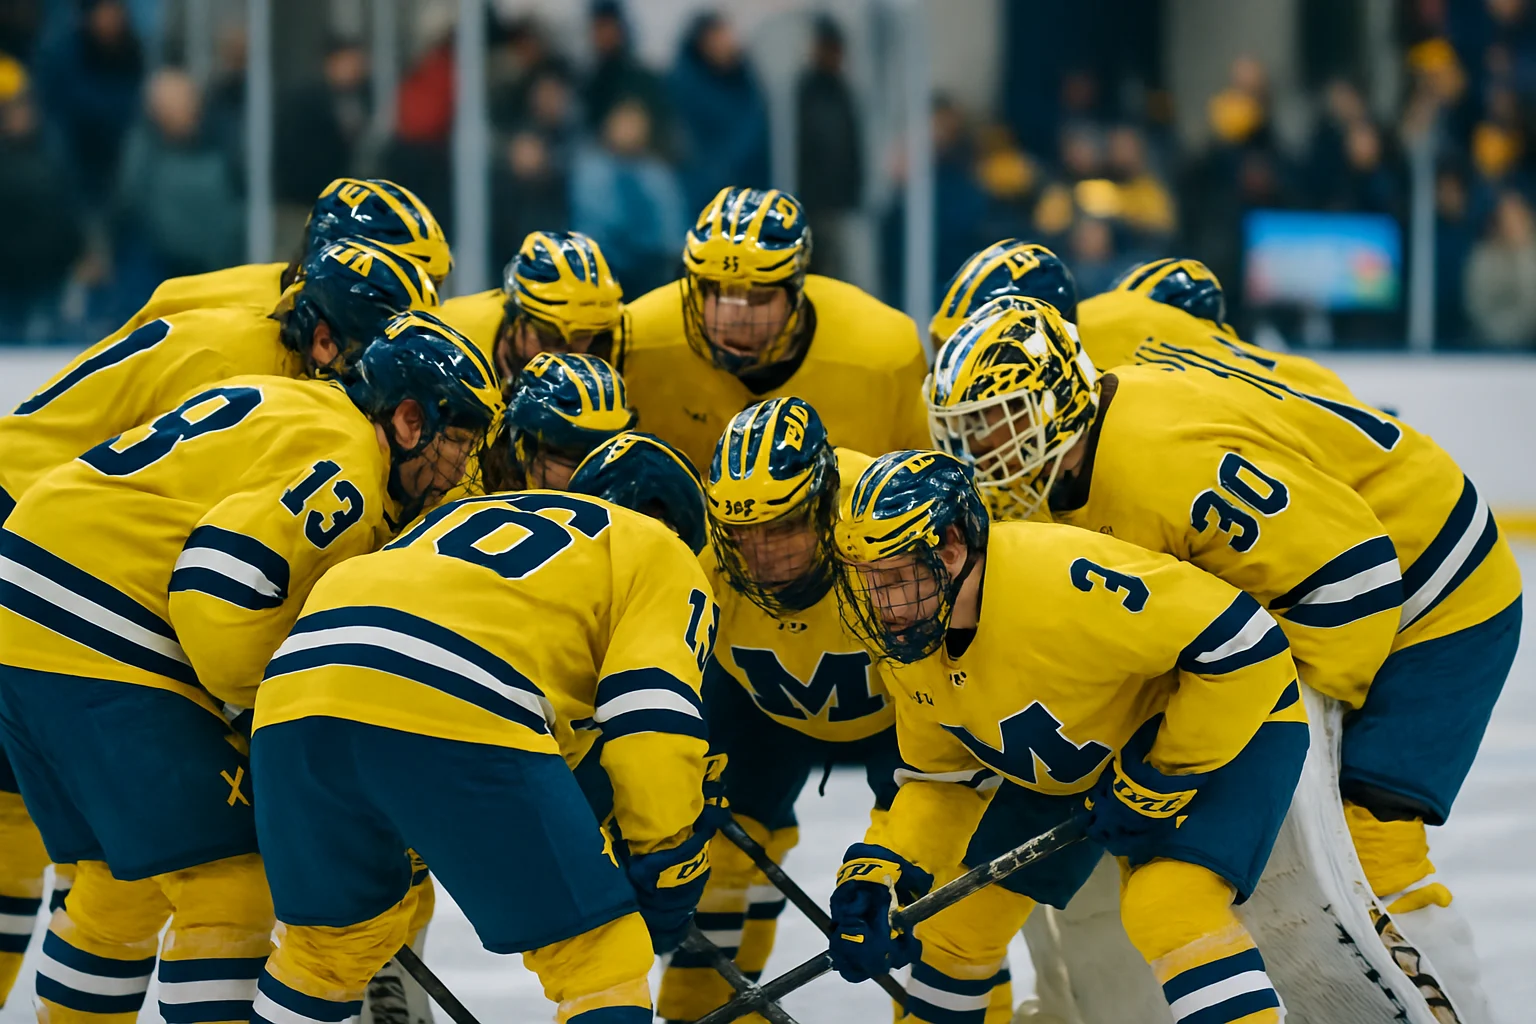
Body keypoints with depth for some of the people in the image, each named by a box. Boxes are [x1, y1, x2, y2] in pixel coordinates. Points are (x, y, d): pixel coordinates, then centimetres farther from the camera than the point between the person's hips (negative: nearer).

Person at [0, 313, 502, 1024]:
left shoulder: (293, 410, 20)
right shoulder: (341, 462, -11)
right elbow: (219, 586, -22)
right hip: (100, 649, -10)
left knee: (124, 881, 19)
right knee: (232, 879, -8)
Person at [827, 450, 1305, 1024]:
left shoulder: (1064, 578, -38)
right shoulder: (911, 644, -11)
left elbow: (1244, 643, -34)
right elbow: (941, 778, 4)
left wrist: (1157, 782, -26)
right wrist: (878, 873, -12)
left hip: (1225, 723, -8)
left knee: (1167, 907, -30)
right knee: (963, 909, 9)